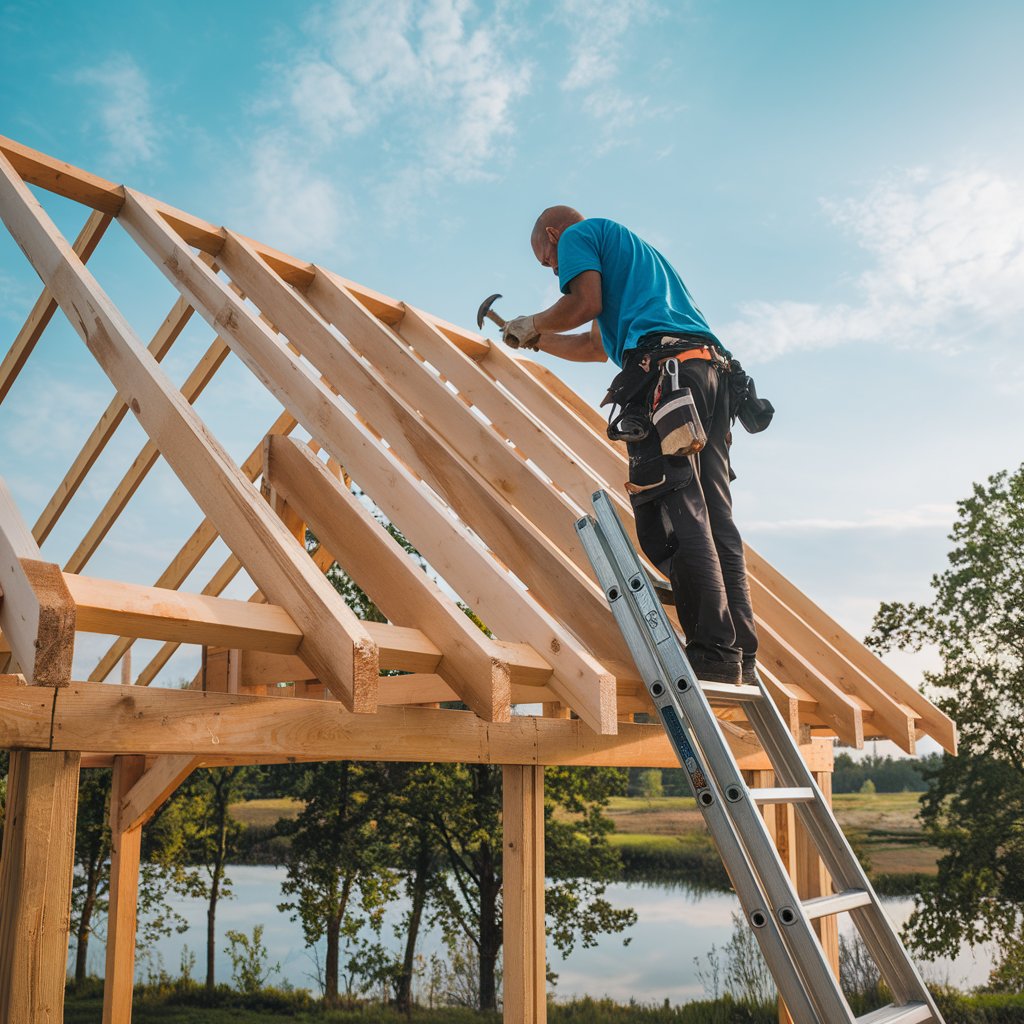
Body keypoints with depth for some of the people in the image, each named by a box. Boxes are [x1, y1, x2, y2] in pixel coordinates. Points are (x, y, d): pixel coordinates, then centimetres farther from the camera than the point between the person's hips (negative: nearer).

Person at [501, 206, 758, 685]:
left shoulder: (578, 234, 15)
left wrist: (533, 322, 14)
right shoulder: (634, 249, 41)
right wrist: (534, 340, 55)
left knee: (676, 516, -15)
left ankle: (713, 652, -22)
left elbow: (585, 304, -4)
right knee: (713, 517, 2)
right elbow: (595, 345, 46)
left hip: (661, 363, -9)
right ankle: (741, 654, -1)